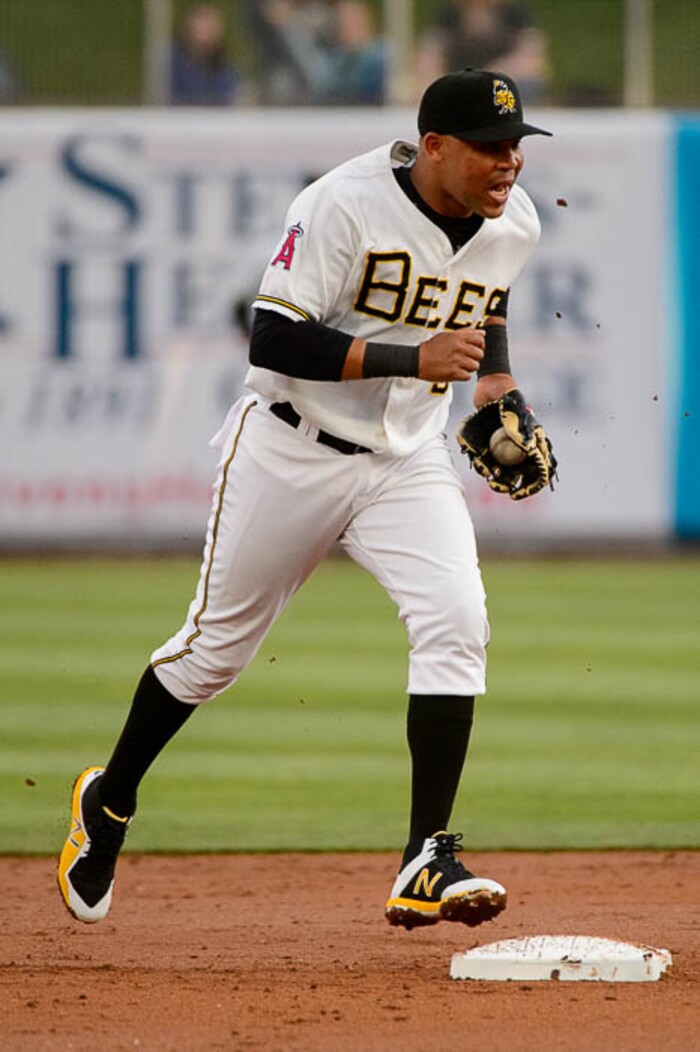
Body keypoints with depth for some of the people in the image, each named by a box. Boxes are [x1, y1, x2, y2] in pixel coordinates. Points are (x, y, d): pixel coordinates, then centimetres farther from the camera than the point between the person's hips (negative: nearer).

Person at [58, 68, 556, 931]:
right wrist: (413, 359, -32)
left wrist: (499, 392, 1)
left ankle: (427, 861, -20)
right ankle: (109, 800, 35)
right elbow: (274, 342, -27)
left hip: (408, 461, 4)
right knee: (218, 641, 9)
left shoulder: (512, 225, -3)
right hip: (293, 449, -4)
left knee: (455, 622, -19)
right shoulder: (345, 205, -24)